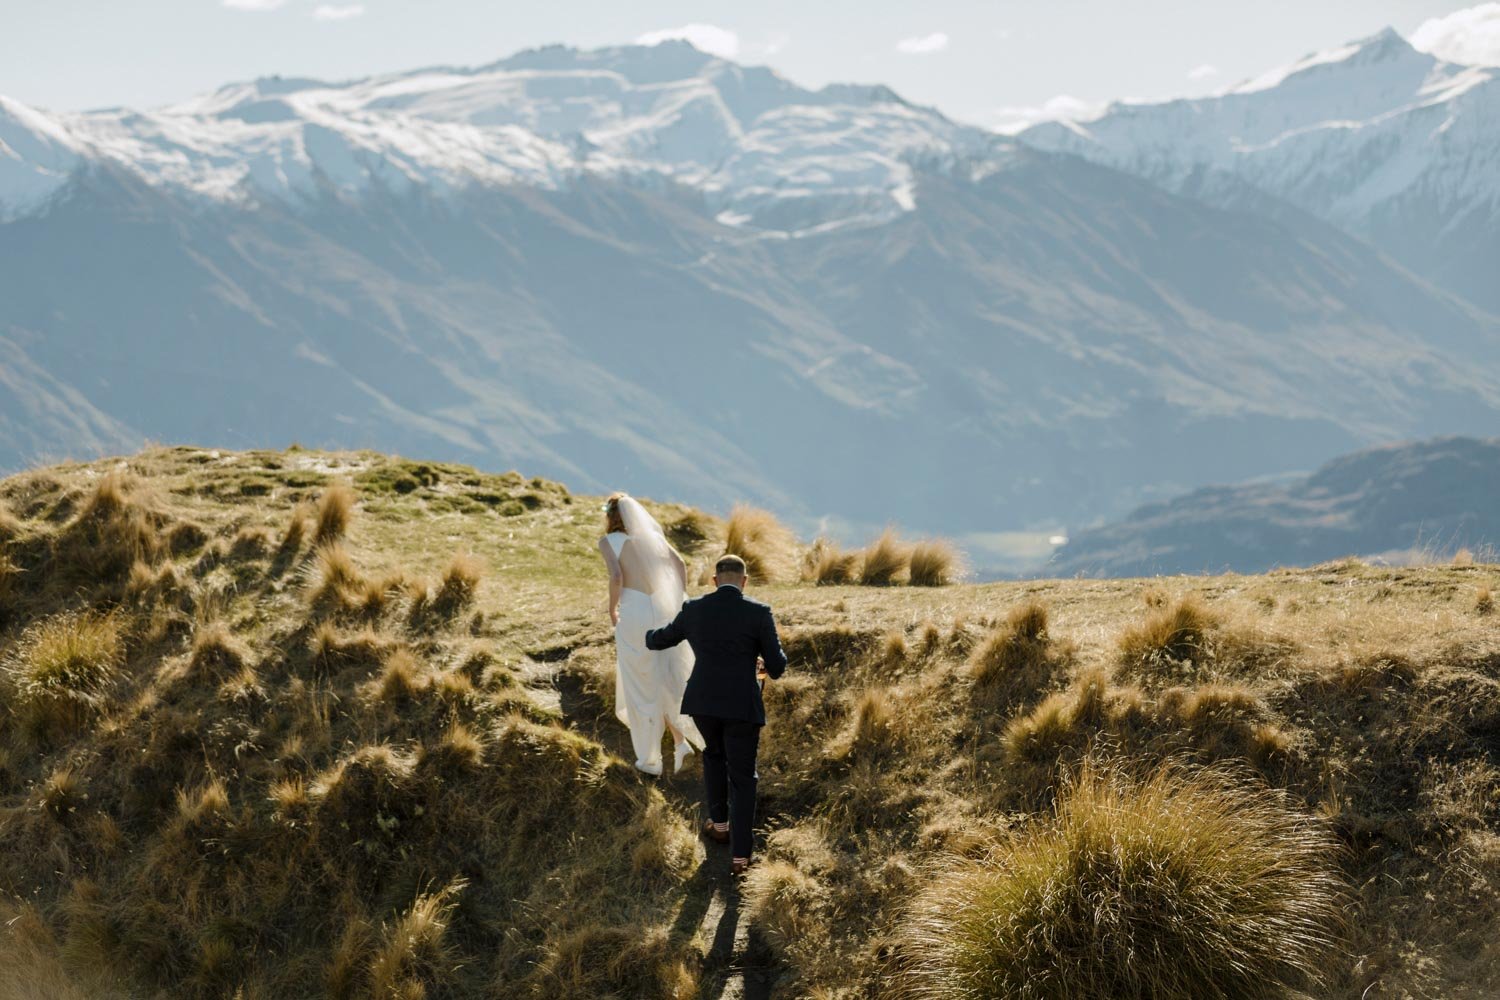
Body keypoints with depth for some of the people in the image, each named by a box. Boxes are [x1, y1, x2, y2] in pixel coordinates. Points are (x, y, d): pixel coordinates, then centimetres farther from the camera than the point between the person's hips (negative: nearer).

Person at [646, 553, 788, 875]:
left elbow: (662, 639, 18)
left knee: (715, 755, 32)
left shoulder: (694, 610, 0)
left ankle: (719, 823, 37)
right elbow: (776, 665, -5)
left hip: (703, 701, 3)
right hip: (742, 704, -3)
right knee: (742, 777, 8)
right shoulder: (759, 613, -8)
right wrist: (768, 670, 20)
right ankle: (740, 854, 3)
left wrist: (648, 637, 43)